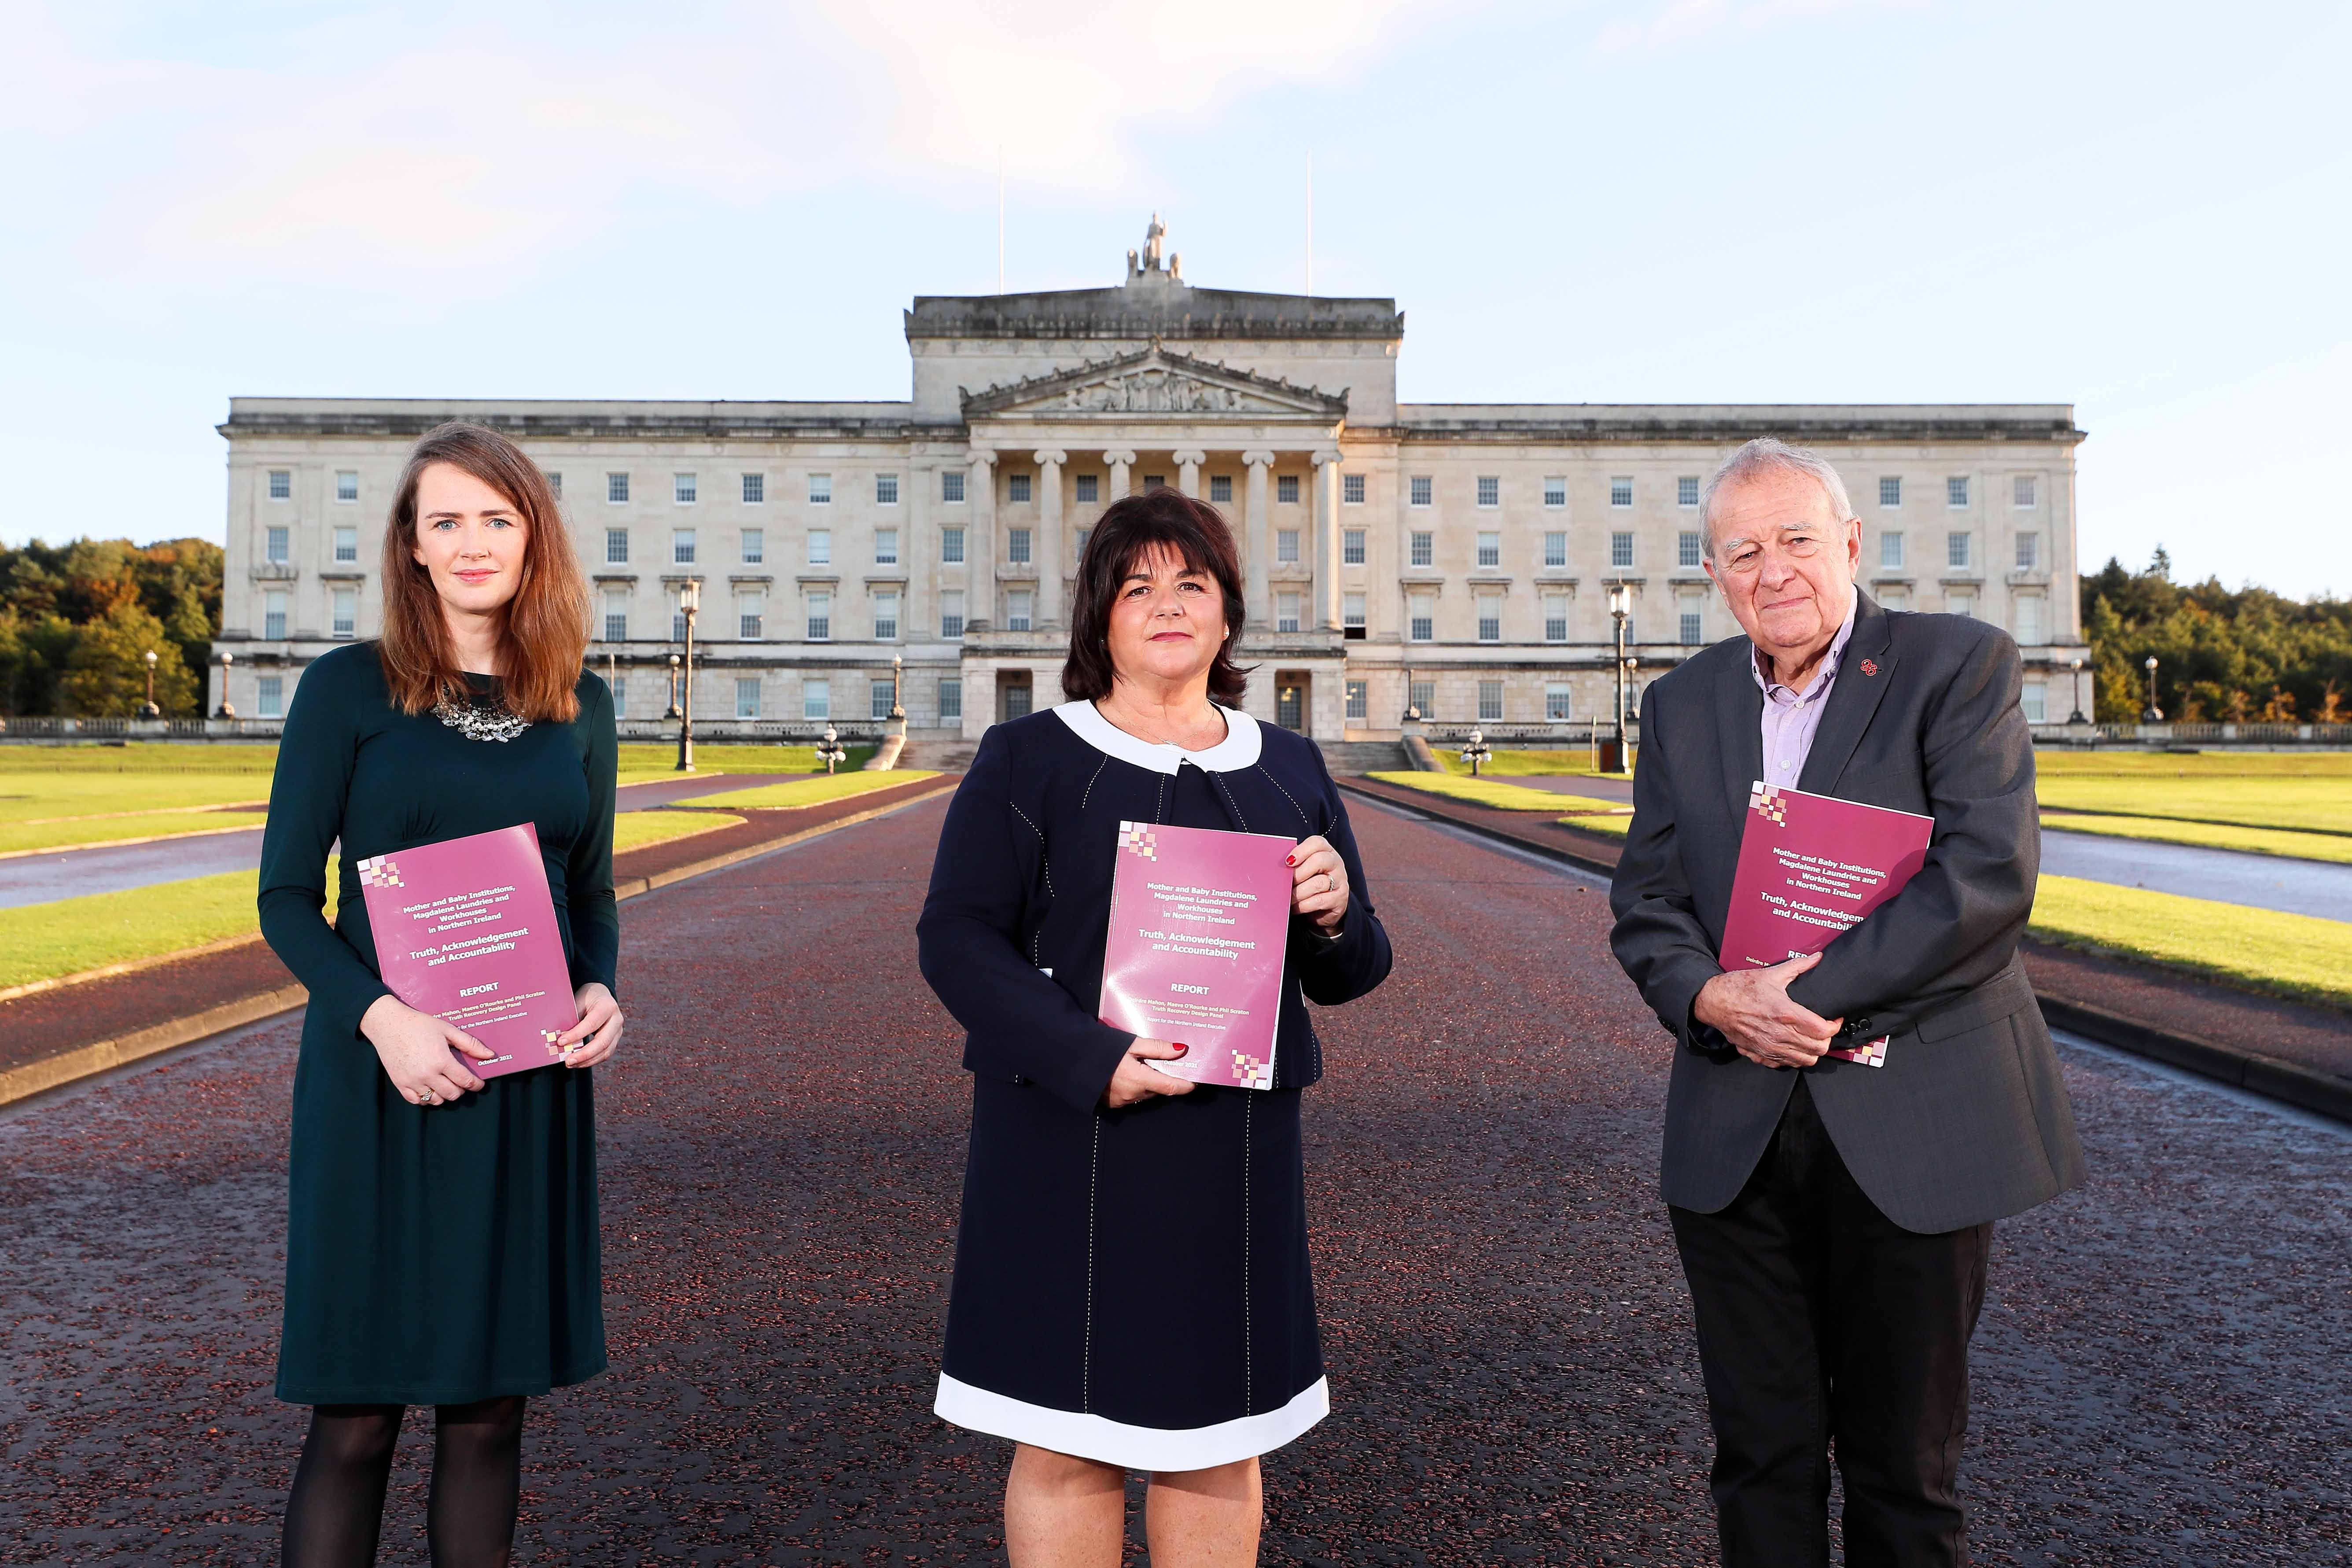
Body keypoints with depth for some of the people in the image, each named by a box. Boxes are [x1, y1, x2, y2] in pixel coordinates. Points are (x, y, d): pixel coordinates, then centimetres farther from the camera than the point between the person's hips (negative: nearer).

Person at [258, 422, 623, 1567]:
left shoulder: (579, 706, 8)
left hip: (531, 1085, 3)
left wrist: (600, 991, -5)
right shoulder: (348, 688, -2)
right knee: (356, 1413, 4)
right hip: (379, 1078, -3)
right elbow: (286, 897, -3)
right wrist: (381, 1018, -18)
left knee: (490, 1405, 10)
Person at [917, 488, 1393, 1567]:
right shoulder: (1027, 760, 0)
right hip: (1067, 1147, -3)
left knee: (1218, 1444, 13)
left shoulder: (1288, 770, 10)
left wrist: (1336, 916, -12)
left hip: (1236, 1155, 3)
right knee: (1065, 1443, 6)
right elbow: (957, 938, -8)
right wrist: (1091, 1063, -21)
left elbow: (1346, 976, 12)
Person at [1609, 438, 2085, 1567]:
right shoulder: (1682, 704, 9)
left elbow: (1989, 874, -16)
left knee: (1904, 1468, 12)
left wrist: (1811, 988, -20)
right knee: (1759, 1456, 15)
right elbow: (1645, 901, 5)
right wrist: (1713, 999, -15)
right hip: (1735, 1134, 4)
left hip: (1912, 1129, -3)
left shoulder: (1959, 667, -4)